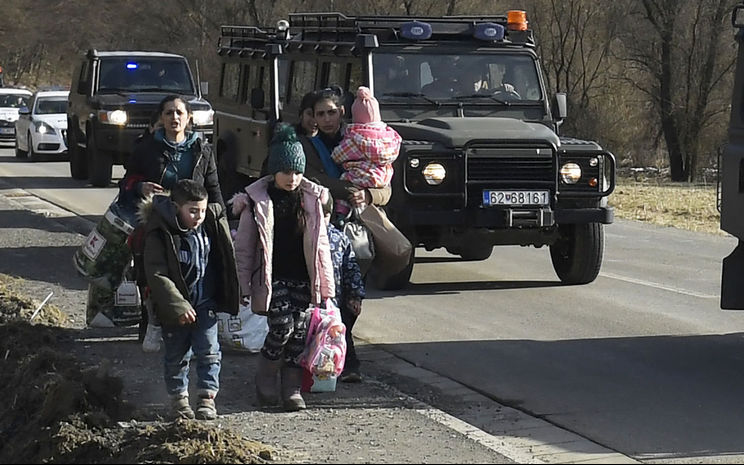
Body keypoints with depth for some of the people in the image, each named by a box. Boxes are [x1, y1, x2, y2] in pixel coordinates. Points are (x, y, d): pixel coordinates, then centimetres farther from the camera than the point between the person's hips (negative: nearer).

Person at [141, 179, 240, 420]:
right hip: (175, 307, -3)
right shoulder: (160, 234, -17)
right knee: (177, 355, 8)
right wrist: (178, 306, -24)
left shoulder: (212, 225, -2)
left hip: (205, 303, 3)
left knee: (209, 350, -3)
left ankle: (208, 397, 5)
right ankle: (179, 398, 24)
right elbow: (157, 274, -19)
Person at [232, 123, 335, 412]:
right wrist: (243, 287, -5)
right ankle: (265, 380, 5)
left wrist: (326, 284, 8)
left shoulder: (311, 199, 6)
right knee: (282, 326, -16)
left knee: (299, 331, 0)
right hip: (271, 278, -3)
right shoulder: (256, 201, -3)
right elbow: (243, 248, 0)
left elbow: (320, 244, 10)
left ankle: (293, 388, 10)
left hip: (302, 278, 3)